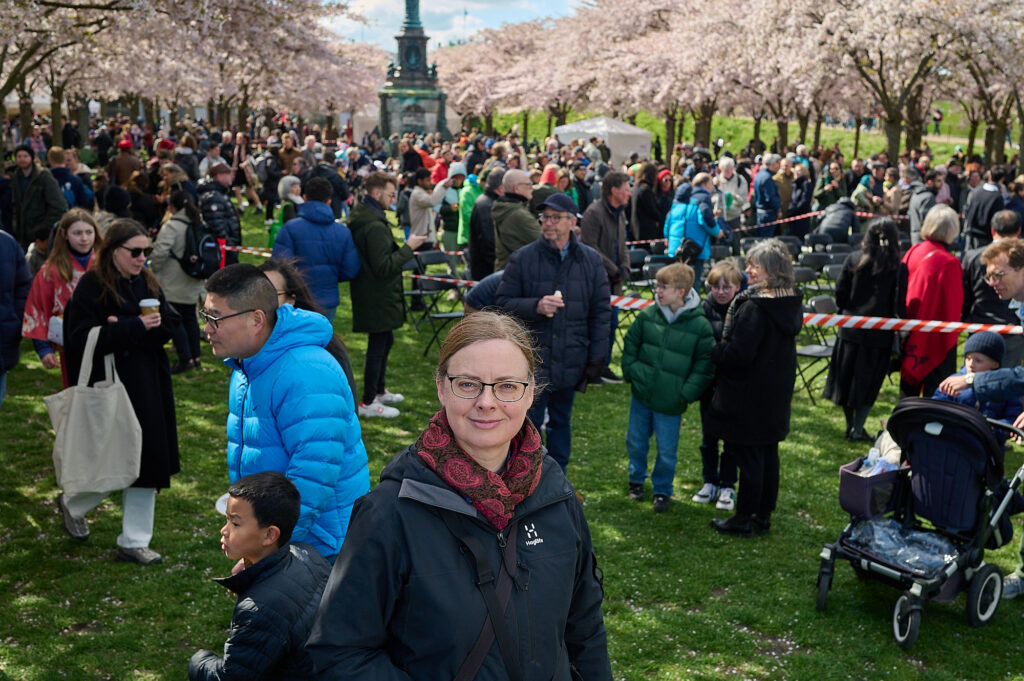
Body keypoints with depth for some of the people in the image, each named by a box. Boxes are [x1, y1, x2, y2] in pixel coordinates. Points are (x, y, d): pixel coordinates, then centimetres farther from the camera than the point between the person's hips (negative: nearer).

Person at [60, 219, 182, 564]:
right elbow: (81, 339, -19)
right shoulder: (91, 286, -11)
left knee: (145, 464, 8)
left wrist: (124, 329, -16)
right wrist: (136, 327, -21)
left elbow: (170, 325, 0)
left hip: (148, 389, 6)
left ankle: (133, 543, 20)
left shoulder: (147, 282, 8)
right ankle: (72, 504, 35)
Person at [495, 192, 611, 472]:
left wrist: (597, 359, 1)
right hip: (532, 361, -2)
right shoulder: (523, 258, -4)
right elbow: (503, 302, -3)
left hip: (571, 362, 3)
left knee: (561, 422, 16)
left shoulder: (591, 260, 3)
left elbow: (601, 312, 5)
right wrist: (535, 306, -21)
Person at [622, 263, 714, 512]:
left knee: (666, 452, 7)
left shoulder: (700, 325, -12)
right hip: (641, 394, 3)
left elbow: (704, 365, -7)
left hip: (671, 402, -3)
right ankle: (636, 480, 40)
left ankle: (662, 490, 28)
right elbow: (630, 345, 10)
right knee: (636, 442, 17)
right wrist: (631, 372, 2)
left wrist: (687, 393, -11)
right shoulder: (647, 316, -3)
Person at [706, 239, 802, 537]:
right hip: (777, 394, 9)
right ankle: (764, 516, 27)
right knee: (768, 454, 16)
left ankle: (744, 519, 12)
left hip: (750, 396, -8)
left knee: (749, 457, 1)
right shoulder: (792, 303, 3)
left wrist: (714, 352, -6)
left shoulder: (753, 307, -24)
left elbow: (739, 354, -26)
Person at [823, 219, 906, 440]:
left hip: (850, 328, 2)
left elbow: (840, 292, -2)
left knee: (847, 377, 15)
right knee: (869, 381, 10)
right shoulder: (898, 268, -9)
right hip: (878, 333, -2)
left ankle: (850, 426, 24)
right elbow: (899, 305, -10)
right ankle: (857, 430, 10)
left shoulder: (854, 259, -3)